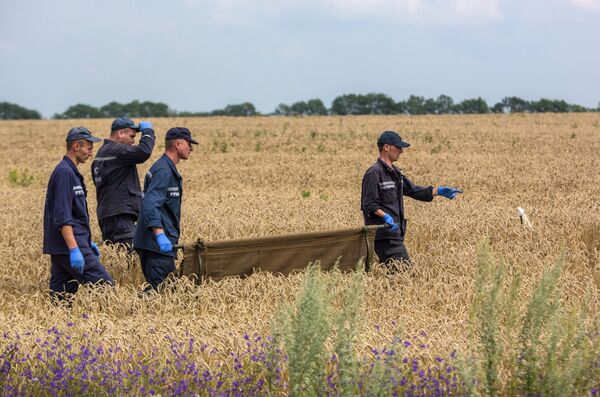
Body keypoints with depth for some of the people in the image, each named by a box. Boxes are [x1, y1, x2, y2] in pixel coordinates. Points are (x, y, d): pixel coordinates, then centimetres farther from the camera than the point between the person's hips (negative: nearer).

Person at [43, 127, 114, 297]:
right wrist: (74, 249, -25)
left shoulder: (71, 171, 19)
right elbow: (63, 217, -21)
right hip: (69, 246, -10)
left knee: (59, 298, 7)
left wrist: (88, 242, 27)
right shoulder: (65, 172, -13)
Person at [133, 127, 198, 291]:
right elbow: (150, 205, -26)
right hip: (157, 244, -11)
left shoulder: (167, 168, 19)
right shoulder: (163, 171, -14)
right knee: (159, 288, -14)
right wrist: (159, 234, -36)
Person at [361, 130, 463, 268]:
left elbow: (413, 190, 24)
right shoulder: (374, 173, -11)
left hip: (395, 234, 10)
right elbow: (369, 205, -15)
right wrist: (385, 216, -30)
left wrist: (439, 191, 15)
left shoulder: (395, 172, 19)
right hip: (383, 235, -10)